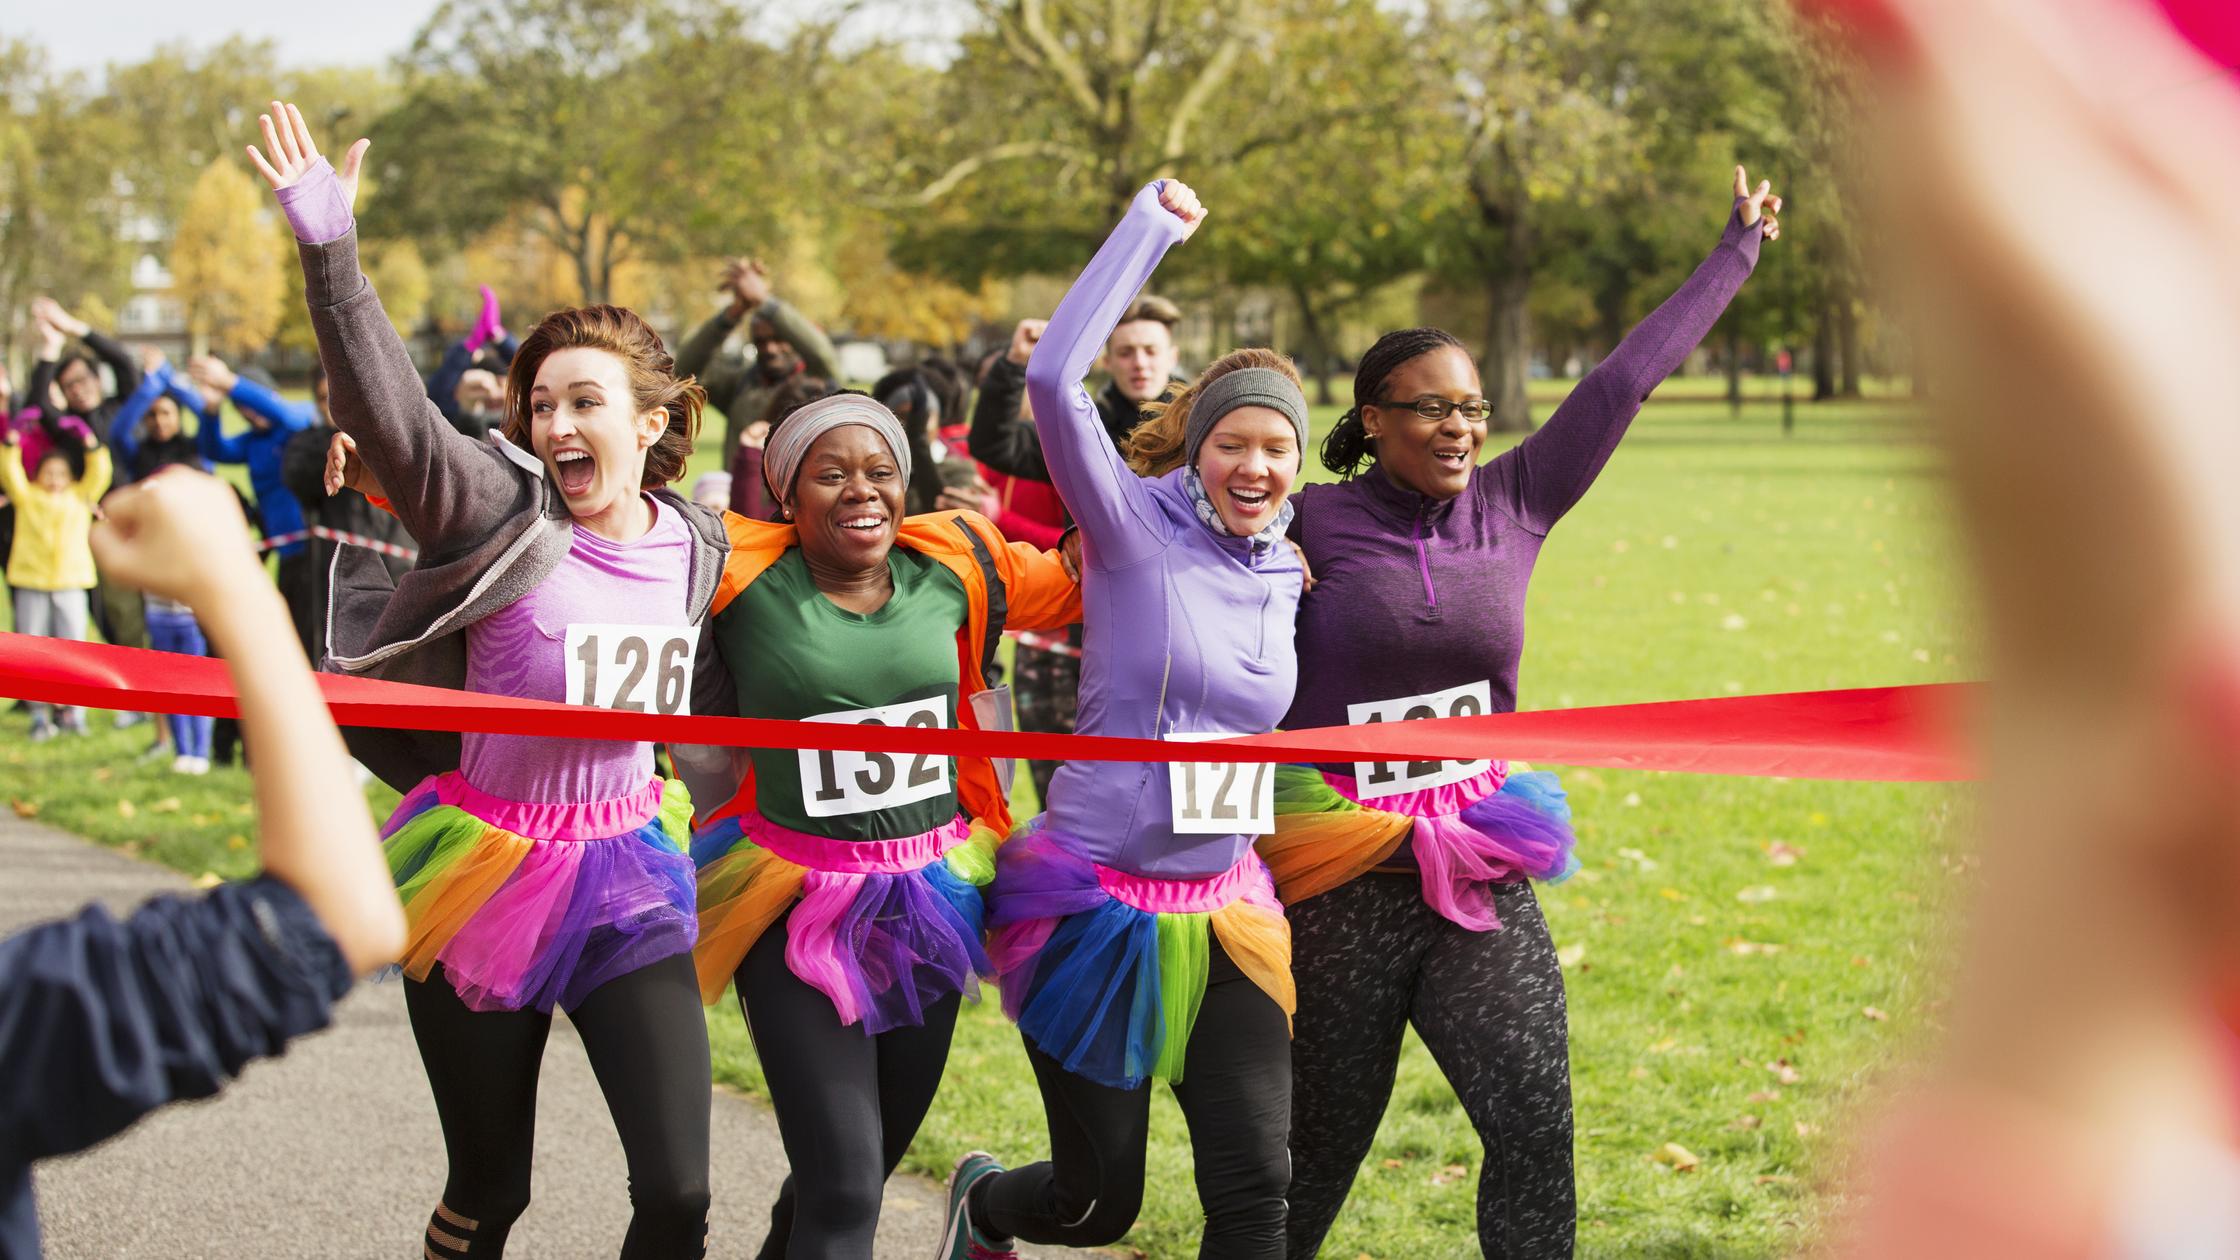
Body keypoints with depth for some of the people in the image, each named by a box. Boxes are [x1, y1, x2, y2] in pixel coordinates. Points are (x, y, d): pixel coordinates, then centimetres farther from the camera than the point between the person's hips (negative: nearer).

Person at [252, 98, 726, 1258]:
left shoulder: (694, 546, 2)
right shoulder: (505, 512, -12)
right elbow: (393, 419, -30)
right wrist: (328, 248, -41)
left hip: (626, 875, 3)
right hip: (486, 875, -3)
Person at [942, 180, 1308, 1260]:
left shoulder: (1287, 577, 7)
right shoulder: (1135, 529, -10)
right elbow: (1053, 378, -24)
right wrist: (1152, 223, -18)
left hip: (1222, 908, 5)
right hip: (1095, 903, -5)